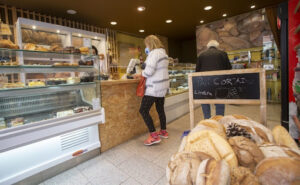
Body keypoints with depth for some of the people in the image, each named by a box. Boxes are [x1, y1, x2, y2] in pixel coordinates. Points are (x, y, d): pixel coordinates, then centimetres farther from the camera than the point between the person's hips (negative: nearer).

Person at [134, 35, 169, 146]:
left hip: (155, 87, -10)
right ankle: (163, 131, 31)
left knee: (143, 110, -5)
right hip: (163, 86, 10)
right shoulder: (163, 52, 16)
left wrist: (139, 75, -4)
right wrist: (144, 74, 13)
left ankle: (154, 136, -4)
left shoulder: (154, 53, -14)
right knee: (160, 109, 19)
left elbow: (149, 71, -21)